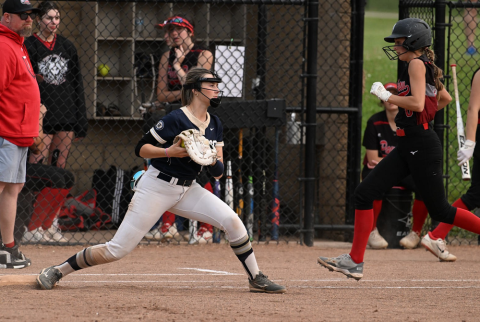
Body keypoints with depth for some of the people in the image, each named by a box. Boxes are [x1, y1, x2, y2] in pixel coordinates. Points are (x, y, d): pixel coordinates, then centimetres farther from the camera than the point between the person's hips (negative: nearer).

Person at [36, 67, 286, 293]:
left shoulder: (215, 125, 5)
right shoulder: (176, 120, -16)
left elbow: (219, 172, 4)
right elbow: (140, 148, -11)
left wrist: (211, 160, -17)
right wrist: (169, 152, -25)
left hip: (187, 190, 6)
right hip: (156, 188, -6)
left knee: (231, 220, -13)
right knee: (117, 250, -9)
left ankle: (256, 279, 1)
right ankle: (57, 271, 4)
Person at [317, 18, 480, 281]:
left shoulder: (417, 64, -11)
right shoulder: (425, 67, 16)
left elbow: (417, 103, -23)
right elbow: (445, 98, 28)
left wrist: (386, 95, -12)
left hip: (422, 146, -10)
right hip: (407, 147, 10)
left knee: (439, 210, -3)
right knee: (365, 193, 1)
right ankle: (355, 261, 1)